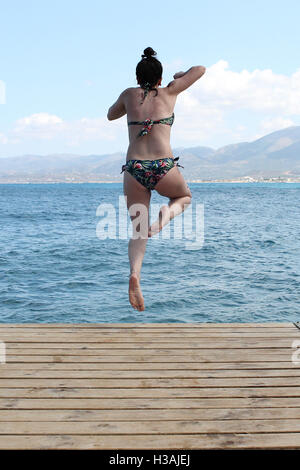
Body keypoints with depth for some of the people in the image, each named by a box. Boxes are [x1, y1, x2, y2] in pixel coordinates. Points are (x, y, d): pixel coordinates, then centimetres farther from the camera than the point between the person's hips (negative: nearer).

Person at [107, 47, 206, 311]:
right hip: (163, 168, -2)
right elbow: (200, 69, 24)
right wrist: (181, 75, 41)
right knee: (185, 196, 30)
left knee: (138, 230, 10)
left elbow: (111, 115, 33)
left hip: (134, 169, 2)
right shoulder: (169, 92, 10)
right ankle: (168, 212, -4)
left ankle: (135, 274, -15)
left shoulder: (129, 95, 14)